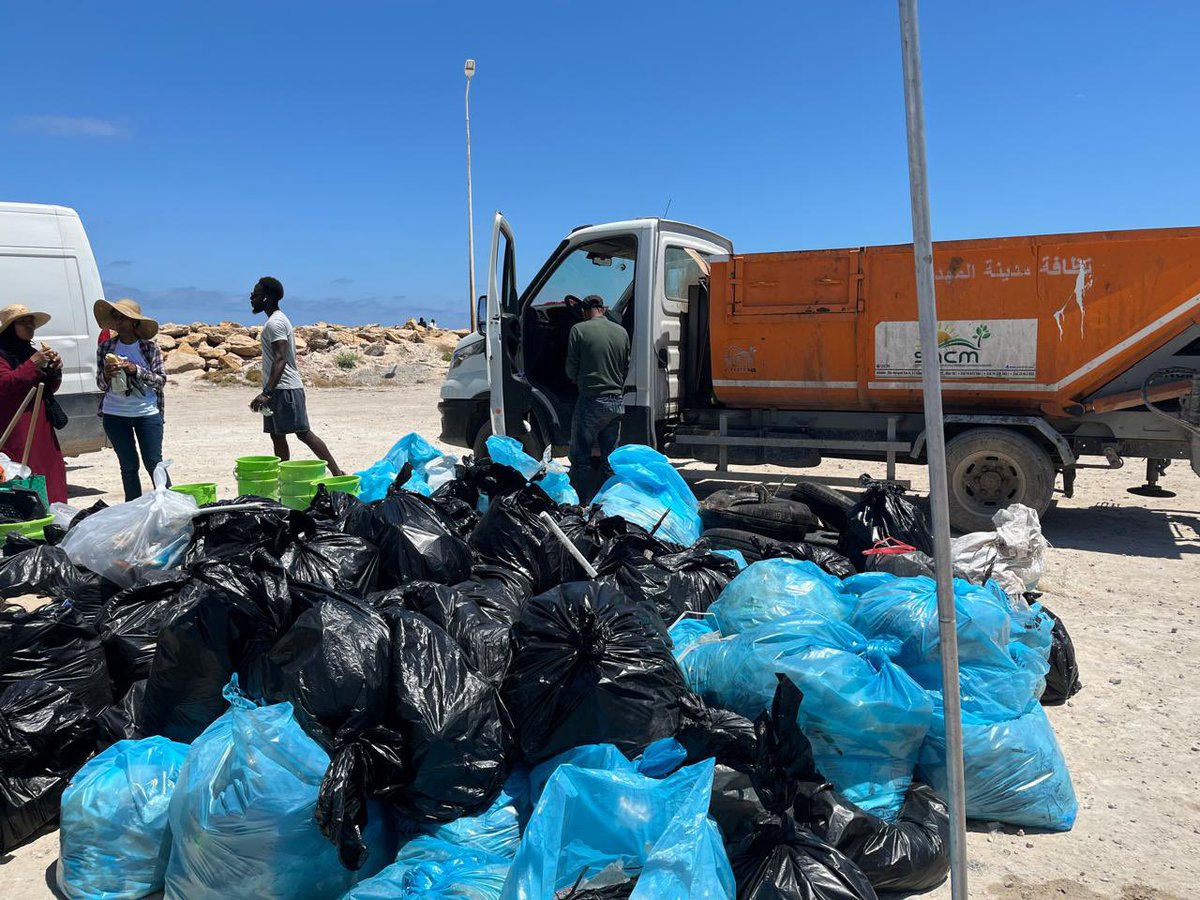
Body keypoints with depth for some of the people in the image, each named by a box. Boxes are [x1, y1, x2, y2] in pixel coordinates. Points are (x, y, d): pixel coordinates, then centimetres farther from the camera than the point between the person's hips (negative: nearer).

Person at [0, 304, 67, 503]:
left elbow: (50, 389, 23)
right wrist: (33, 364, -18)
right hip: (16, 432, -7)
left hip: (41, 427, 7)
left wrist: (55, 370, 4)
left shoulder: (32, 353, 20)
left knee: (50, 471, 1)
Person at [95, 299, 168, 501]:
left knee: (154, 464, -2)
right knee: (129, 466, 8)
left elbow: (161, 380, -6)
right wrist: (106, 375, -13)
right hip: (115, 414, 2)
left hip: (148, 413, -2)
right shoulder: (106, 347, 5)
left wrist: (135, 370, -18)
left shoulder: (149, 347, -2)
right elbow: (101, 385, 9)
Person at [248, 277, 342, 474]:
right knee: (277, 436, 10)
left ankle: (337, 473, -8)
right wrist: (268, 392, 26)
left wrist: (267, 392, -32)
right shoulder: (277, 320, 19)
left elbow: (280, 359, -24)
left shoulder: (275, 323, -14)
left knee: (304, 434, -10)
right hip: (278, 389, 10)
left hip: (284, 389, -10)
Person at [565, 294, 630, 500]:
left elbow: (571, 369, -3)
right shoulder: (621, 332, 7)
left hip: (591, 401, -5)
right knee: (610, 460, 12)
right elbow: (626, 368, 12)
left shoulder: (579, 330, -6)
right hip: (617, 401, 5)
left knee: (580, 459, 3)